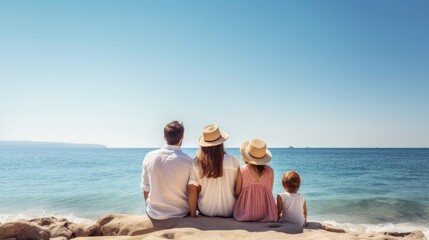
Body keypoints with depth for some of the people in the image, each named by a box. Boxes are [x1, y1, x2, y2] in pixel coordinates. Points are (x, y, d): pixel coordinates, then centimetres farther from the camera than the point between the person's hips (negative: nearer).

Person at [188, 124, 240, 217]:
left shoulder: (197, 162, -11)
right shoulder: (233, 161, -13)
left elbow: (192, 190, -11)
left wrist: (193, 215, -2)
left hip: (205, 212, 1)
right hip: (229, 212, 0)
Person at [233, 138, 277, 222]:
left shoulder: (241, 170, -10)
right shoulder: (270, 171, -5)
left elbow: (237, 193, -4)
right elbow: (270, 191, 5)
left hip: (245, 214, 0)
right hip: (266, 214, 1)